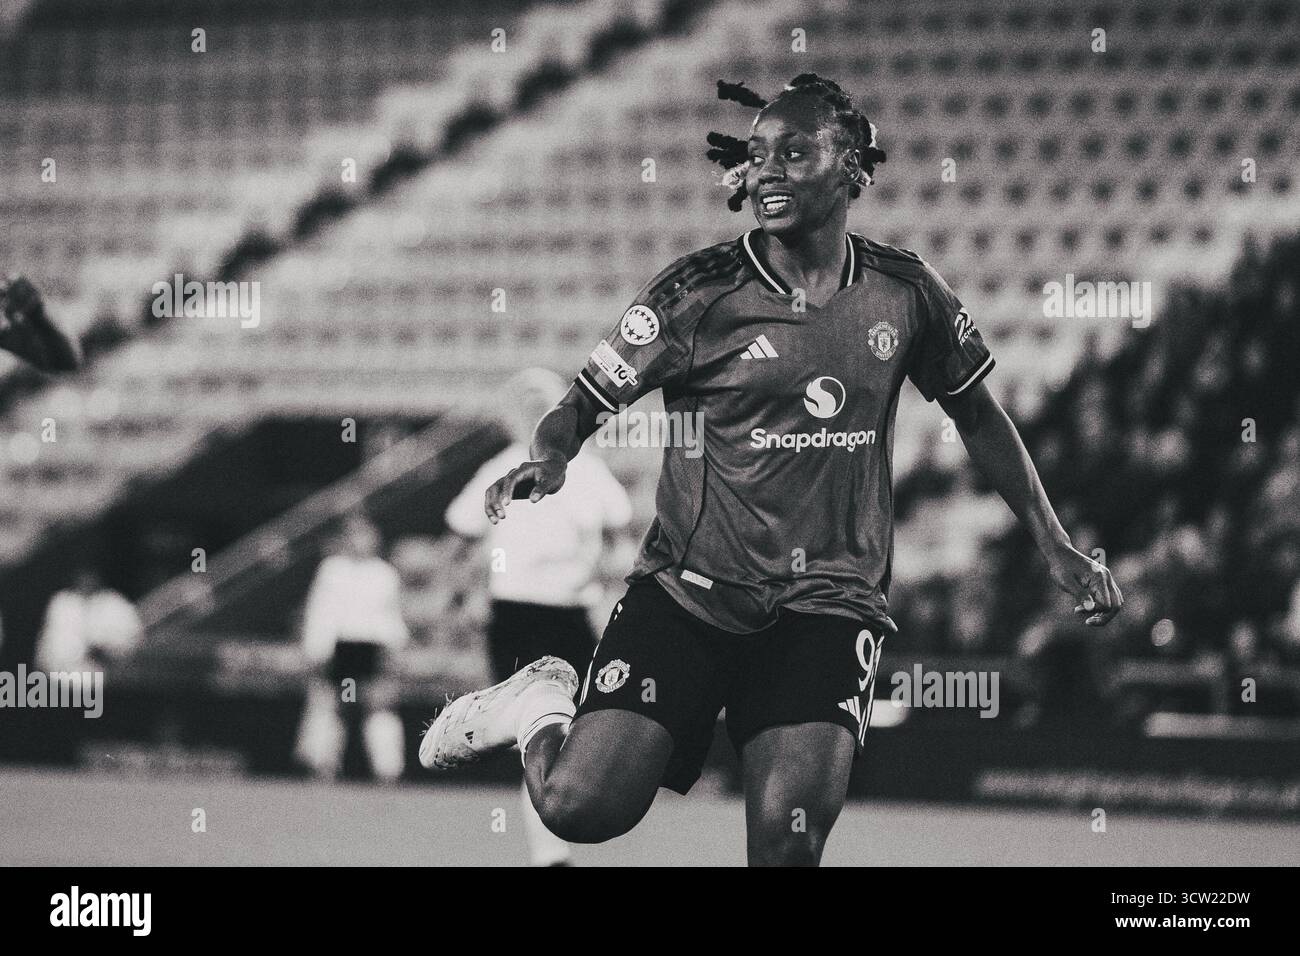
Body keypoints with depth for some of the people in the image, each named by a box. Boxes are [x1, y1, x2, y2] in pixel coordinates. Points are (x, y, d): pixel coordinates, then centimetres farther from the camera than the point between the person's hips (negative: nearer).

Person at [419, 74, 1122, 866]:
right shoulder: (700, 293, -4)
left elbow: (977, 415, 18)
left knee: (789, 836, -19)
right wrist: (547, 460, -23)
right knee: (583, 806, -15)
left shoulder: (905, 293, 4)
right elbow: (587, 402, -1)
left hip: (829, 606, 1)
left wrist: (1056, 547, 18)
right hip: (690, 591, -1)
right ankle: (542, 711, 19)